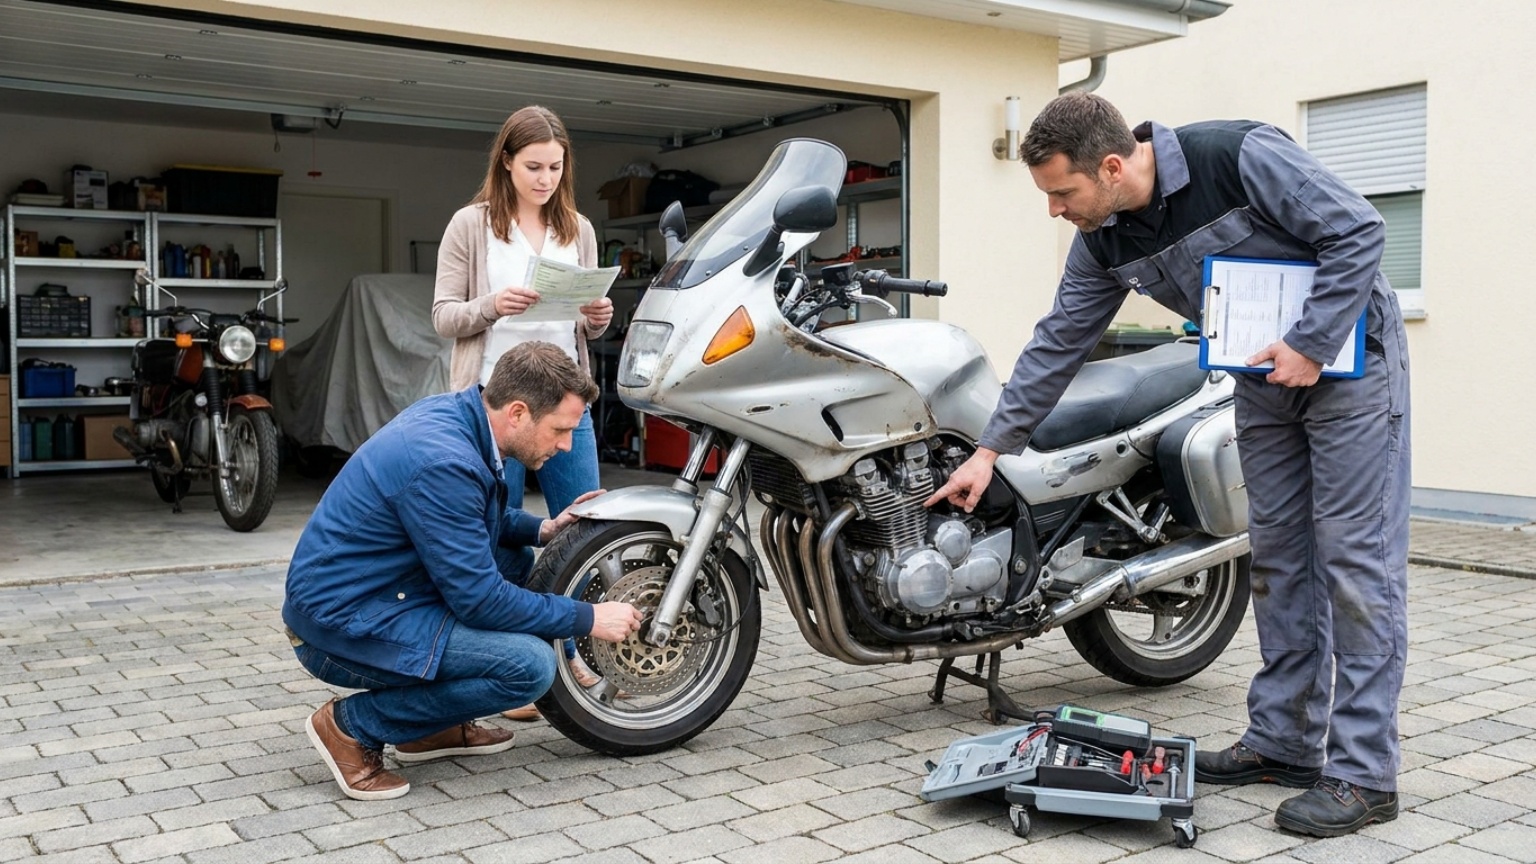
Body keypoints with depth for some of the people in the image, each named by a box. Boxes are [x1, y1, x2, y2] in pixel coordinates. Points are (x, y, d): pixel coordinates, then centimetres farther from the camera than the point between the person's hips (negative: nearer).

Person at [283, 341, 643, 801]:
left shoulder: (451, 412, 1)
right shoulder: (443, 462, -27)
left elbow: (471, 518, 20)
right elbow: (480, 598, -23)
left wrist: (543, 529, 5)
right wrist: (588, 618, -14)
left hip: (362, 591, 10)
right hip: (342, 624, -10)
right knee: (530, 664, -20)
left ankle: (436, 725, 15)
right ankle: (352, 725, -6)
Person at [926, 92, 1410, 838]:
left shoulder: (1239, 156, -25)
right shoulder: (1104, 242, -5)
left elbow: (1356, 231, -21)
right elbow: (1059, 342, 1)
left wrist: (1311, 345, -24)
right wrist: (990, 449, 0)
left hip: (1346, 356, -7)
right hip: (1264, 378, 7)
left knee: (1355, 557, -8)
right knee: (1277, 557, 9)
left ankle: (1364, 774, -3)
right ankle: (1284, 741, 18)